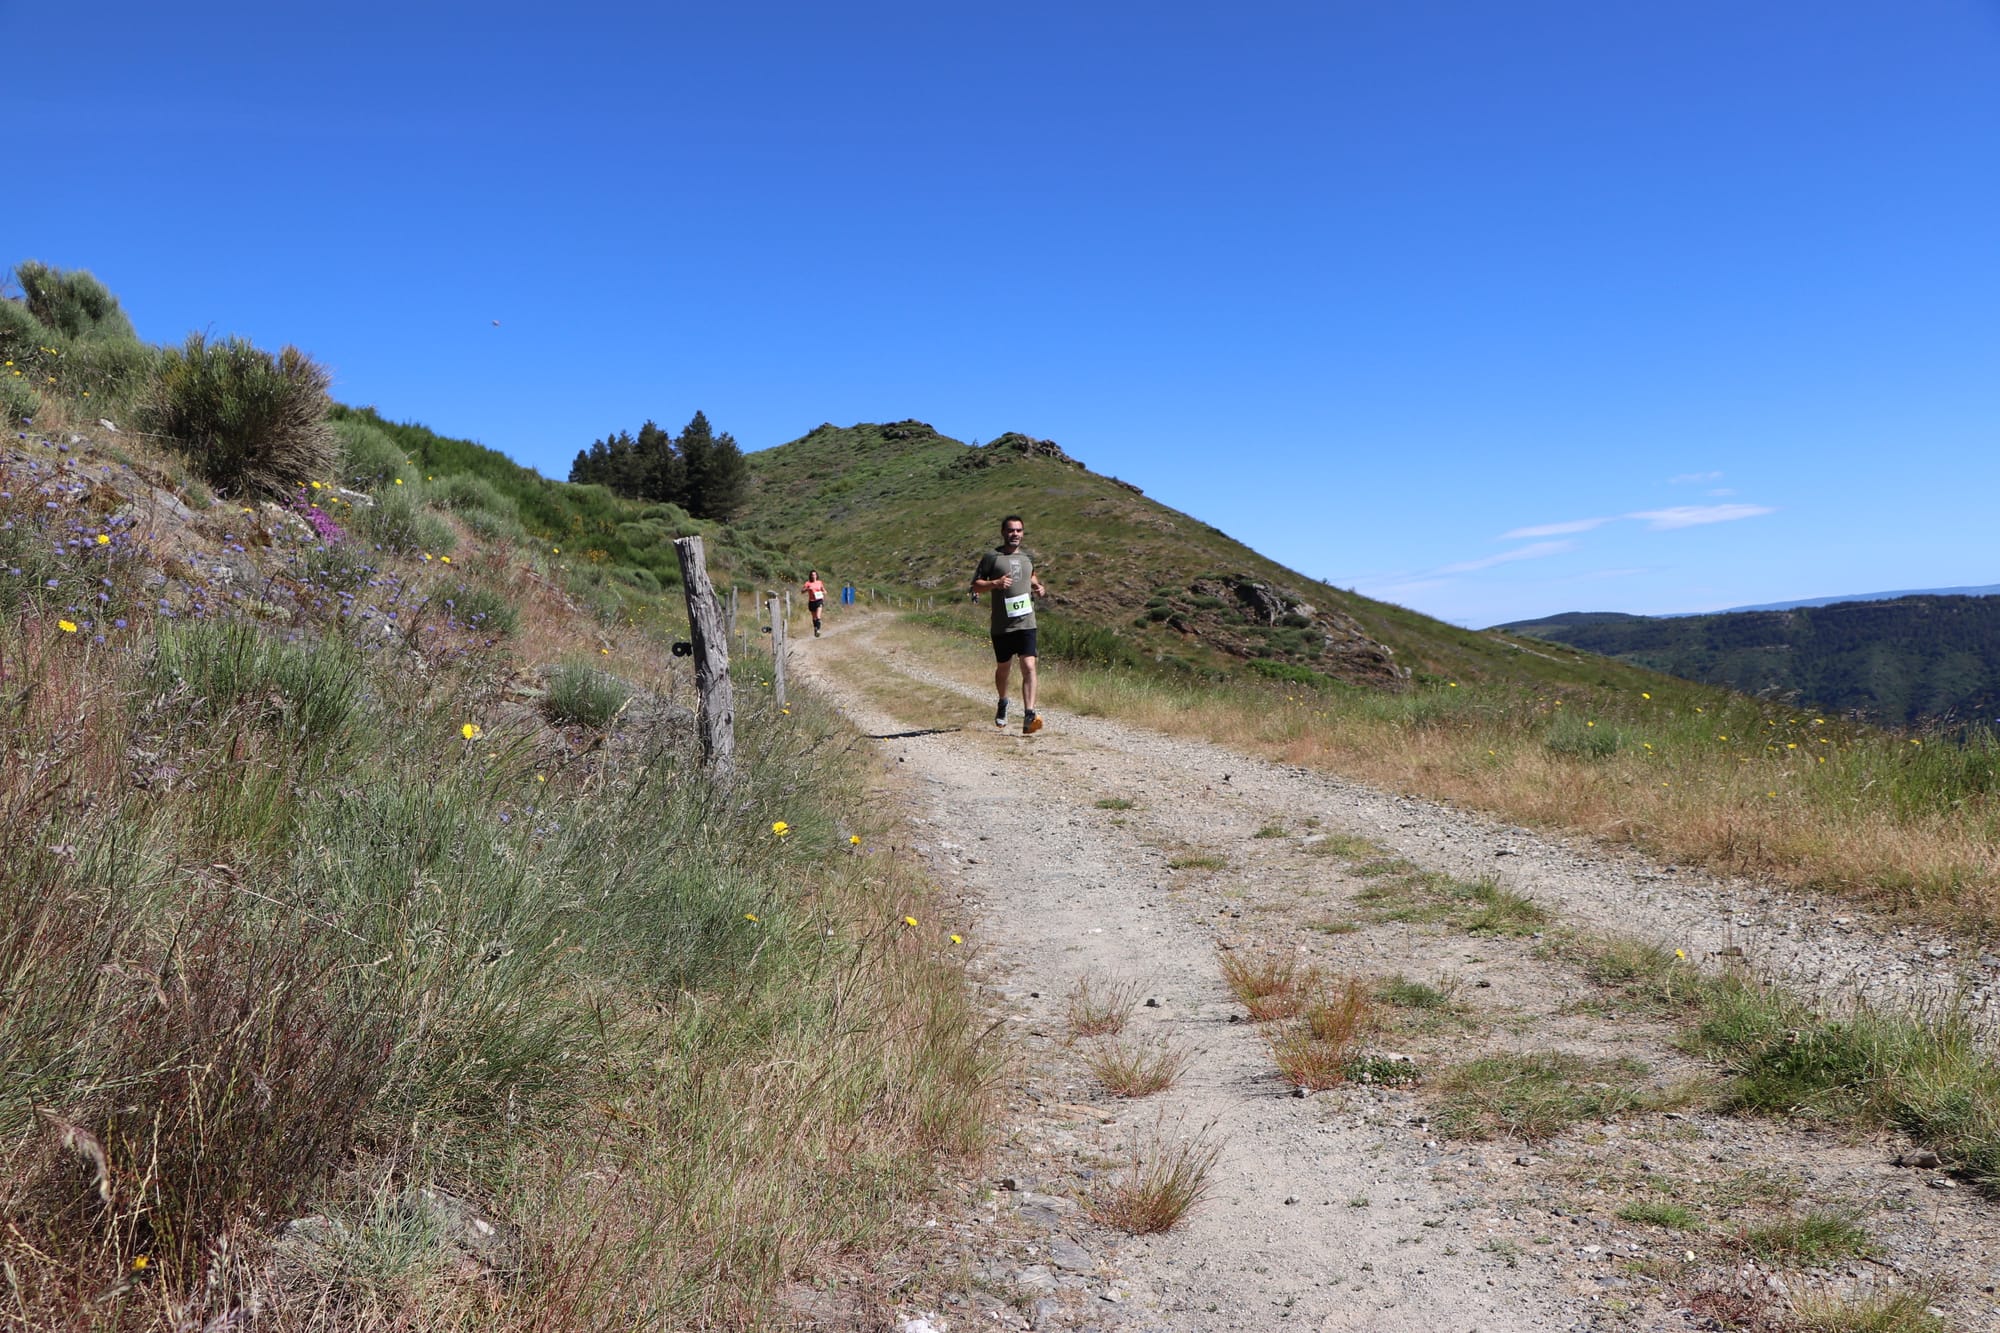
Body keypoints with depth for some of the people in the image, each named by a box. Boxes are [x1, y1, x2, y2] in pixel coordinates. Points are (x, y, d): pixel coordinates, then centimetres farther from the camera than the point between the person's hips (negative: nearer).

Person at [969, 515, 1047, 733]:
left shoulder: (1028, 557, 12)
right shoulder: (991, 557, -1)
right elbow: (975, 585, -1)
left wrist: (1037, 587, 11)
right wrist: (995, 583, -18)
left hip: (1026, 623, 2)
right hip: (1001, 625, -2)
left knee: (1029, 667, -14)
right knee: (1003, 668, 15)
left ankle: (1028, 716, -19)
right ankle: (1002, 703, 43)